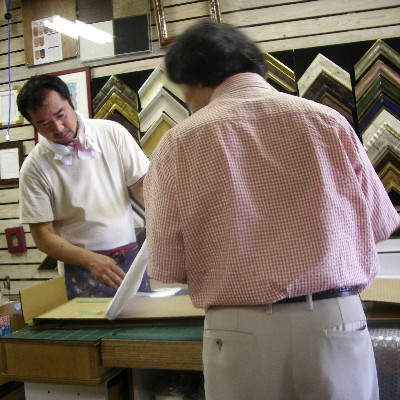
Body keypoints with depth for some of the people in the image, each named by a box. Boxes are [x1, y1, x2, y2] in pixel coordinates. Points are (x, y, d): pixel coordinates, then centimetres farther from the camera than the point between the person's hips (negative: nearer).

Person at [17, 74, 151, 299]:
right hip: (84, 271, -1)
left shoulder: (113, 133, -2)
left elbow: (141, 184, 0)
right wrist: (91, 260, -18)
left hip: (133, 257, 2)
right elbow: (43, 235, -4)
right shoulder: (35, 167, -5)